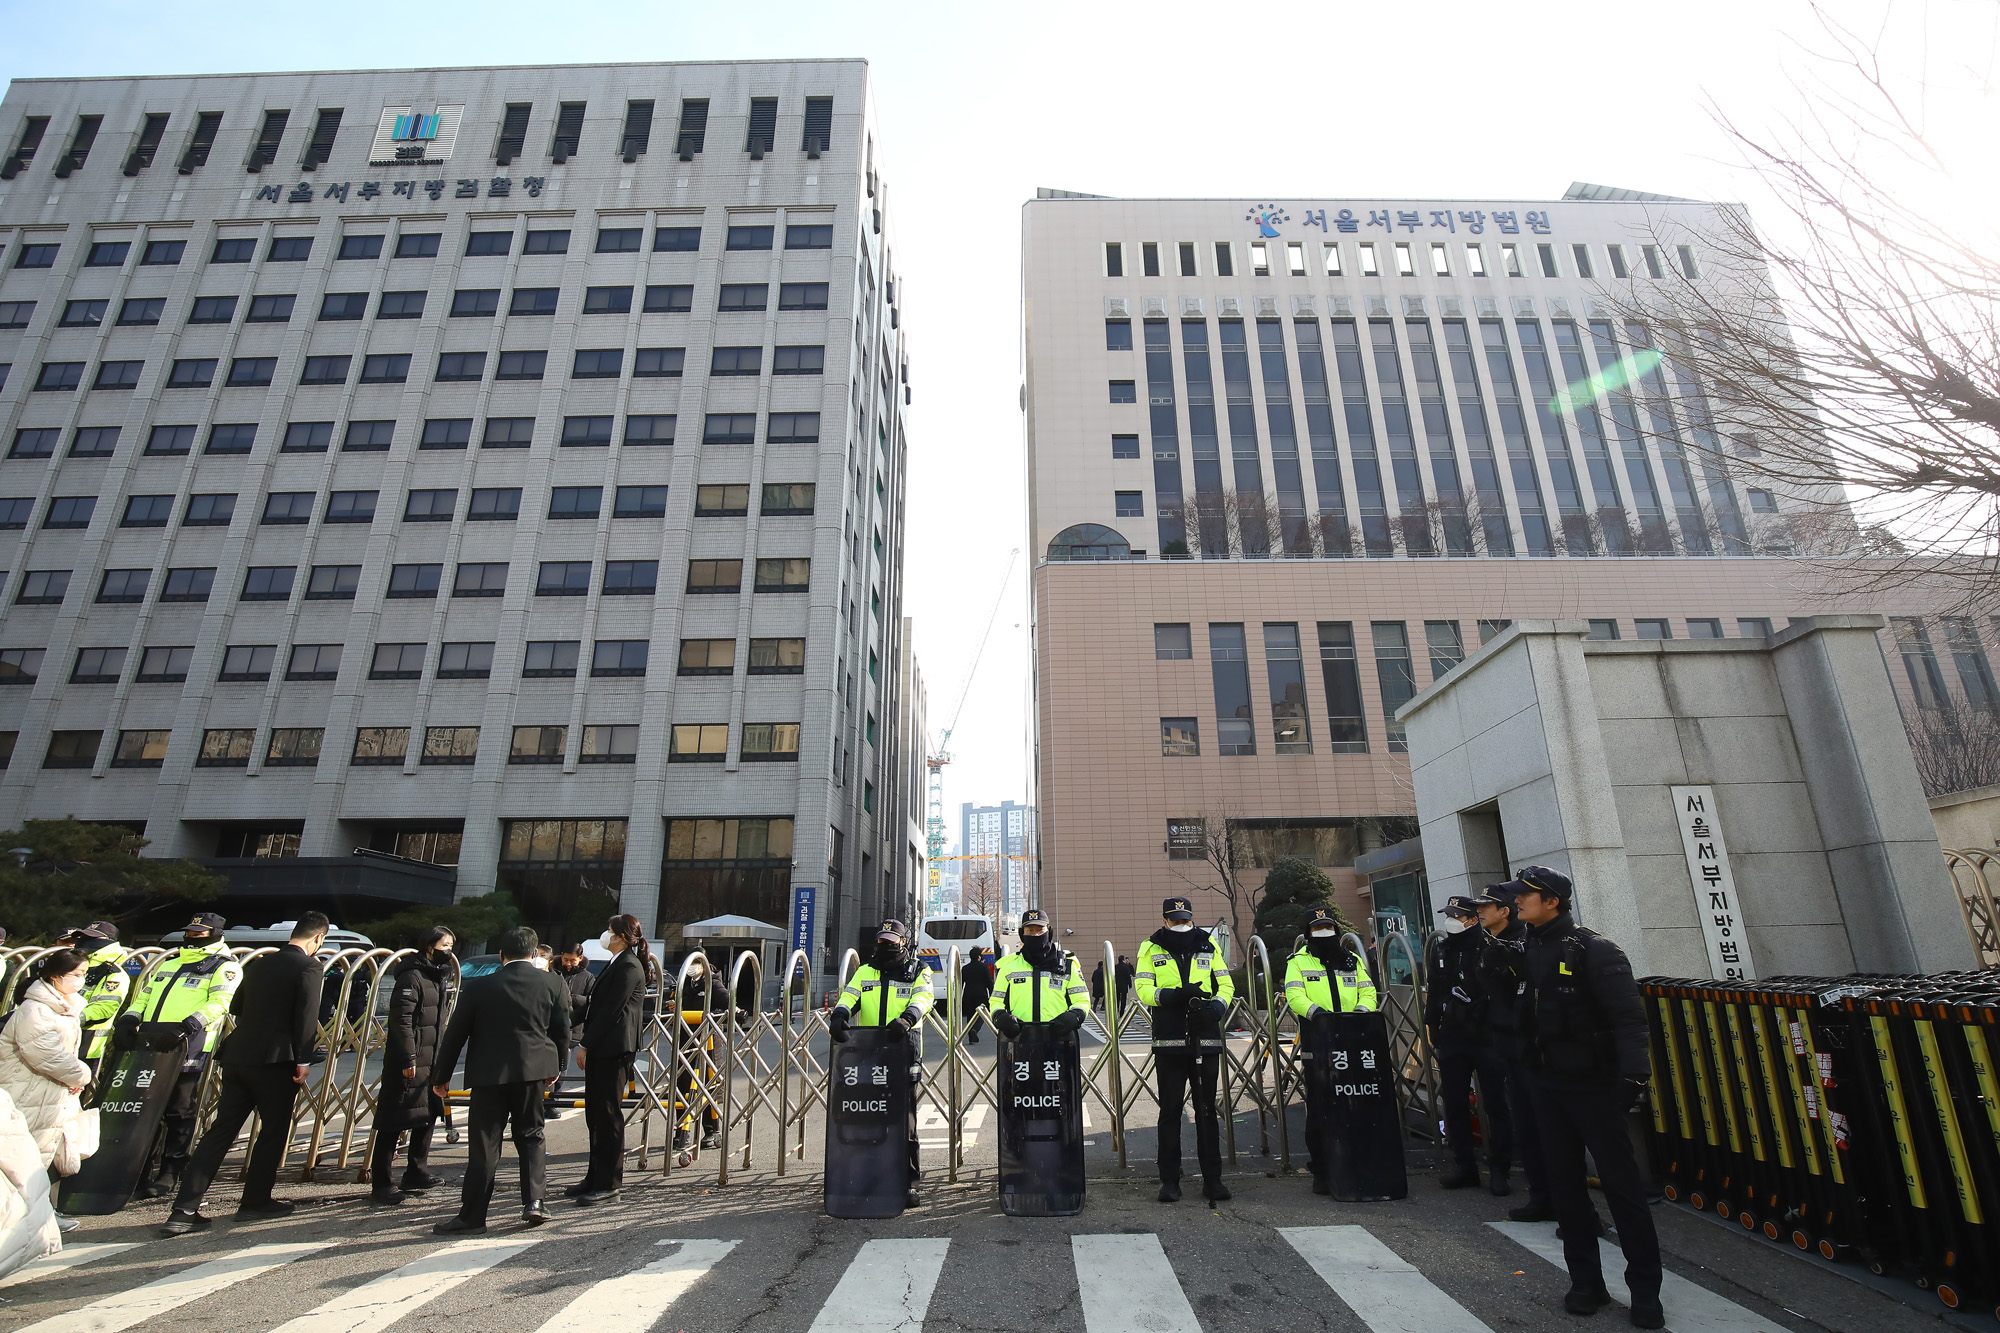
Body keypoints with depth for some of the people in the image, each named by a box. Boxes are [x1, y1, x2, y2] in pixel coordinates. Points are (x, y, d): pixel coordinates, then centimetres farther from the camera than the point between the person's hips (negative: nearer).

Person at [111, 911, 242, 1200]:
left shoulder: (225, 966, 2)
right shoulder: (167, 964, 25)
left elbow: (219, 1003, -12)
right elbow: (143, 997, 25)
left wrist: (191, 1023, -27)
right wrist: (129, 1018, 5)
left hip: (187, 1047, -6)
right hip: (150, 1044, 7)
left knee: (178, 1112, -2)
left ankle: (169, 1175, 6)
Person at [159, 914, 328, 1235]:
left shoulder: (260, 963, 13)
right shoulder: (310, 967, -10)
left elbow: (235, 1007, 22)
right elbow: (306, 1018, -16)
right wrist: (303, 1061, -11)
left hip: (238, 1055, 7)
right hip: (275, 1059, -6)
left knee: (220, 1130, 10)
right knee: (274, 1130, 9)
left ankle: (184, 1210, 7)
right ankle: (256, 1201, 17)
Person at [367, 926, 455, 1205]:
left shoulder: (438, 977, 14)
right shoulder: (412, 977, -15)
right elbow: (401, 1019, -21)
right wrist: (408, 1059, -22)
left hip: (429, 1062, 10)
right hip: (408, 1064, -10)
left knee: (428, 1117, 15)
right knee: (392, 1124, -2)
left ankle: (416, 1174, 26)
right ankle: (381, 1184, 7)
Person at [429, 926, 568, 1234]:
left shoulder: (479, 986, -2)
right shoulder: (553, 985, 0)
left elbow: (455, 1034, 3)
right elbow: (562, 1032, 6)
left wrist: (441, 1076, 15)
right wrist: (555, 1067, 21)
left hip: (488, 1073, -1)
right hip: (532, 1070, 1)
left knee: (483, 1145, 7)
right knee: (530, 1135, 15)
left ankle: (472, 1217, 11)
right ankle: (534, 1200, 7)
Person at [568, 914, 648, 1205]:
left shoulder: (628, 967, -14)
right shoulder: (616, 964, 17)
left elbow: (611, 1010, -18)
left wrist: (586, 1045, -15)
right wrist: (587, 1045, 12)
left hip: (613, 1049, -10)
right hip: (601, 1049, 10)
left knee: (608, 1115, -4)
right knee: (595, 1114, 14)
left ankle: (609, 1184, 4)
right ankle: (596, 1178, 24)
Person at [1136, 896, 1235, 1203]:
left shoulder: (1208, 946, 8)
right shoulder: (1150, 949, 2)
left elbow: (1225, 984, 10)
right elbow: (1143, 990, -5)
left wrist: (1217, 1005, -12)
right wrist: (1175, 995, -22)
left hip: (1205, 1040, 1)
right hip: (1169, 1042, -1)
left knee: (1207, 1110, 8)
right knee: (1170, 1111, 6)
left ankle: (1212, 1179, 17)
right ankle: (1169, 1180, 15)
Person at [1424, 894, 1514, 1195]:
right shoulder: (1438, 947, 7)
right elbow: (1431, 991, 14)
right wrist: (1432, 1028, 12)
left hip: (1487, 1036, -4)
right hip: (1451, 1038, 5)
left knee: (1495, 1105, 3)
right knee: (1454, 1105, 9)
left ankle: (1499, 1170, 14)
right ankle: (1464, 1166, 22)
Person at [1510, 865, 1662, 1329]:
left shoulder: (1593, 949, -12)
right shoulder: (1527, 951, 8)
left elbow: (1628, 1014, -18)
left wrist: (1635, 1074, -26)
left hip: (1592, 1082, -6)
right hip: (1545, 1083, 6)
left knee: (1622, 1182, 2)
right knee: (1564, 1181, 10)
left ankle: (1645, 1290, 15)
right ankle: (1586, 1281, 22)